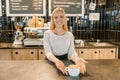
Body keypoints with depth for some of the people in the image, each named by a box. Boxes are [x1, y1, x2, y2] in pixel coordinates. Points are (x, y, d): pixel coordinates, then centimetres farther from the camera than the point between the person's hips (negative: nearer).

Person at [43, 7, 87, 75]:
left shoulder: (70, 35, 5)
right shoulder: (47, 34, -3)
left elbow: (71, 52, -6)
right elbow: (48, 52, -14)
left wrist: (77, 59, -30)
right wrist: (56, 61, -36)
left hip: (64, 61, 1)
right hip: (51, 62, -1)